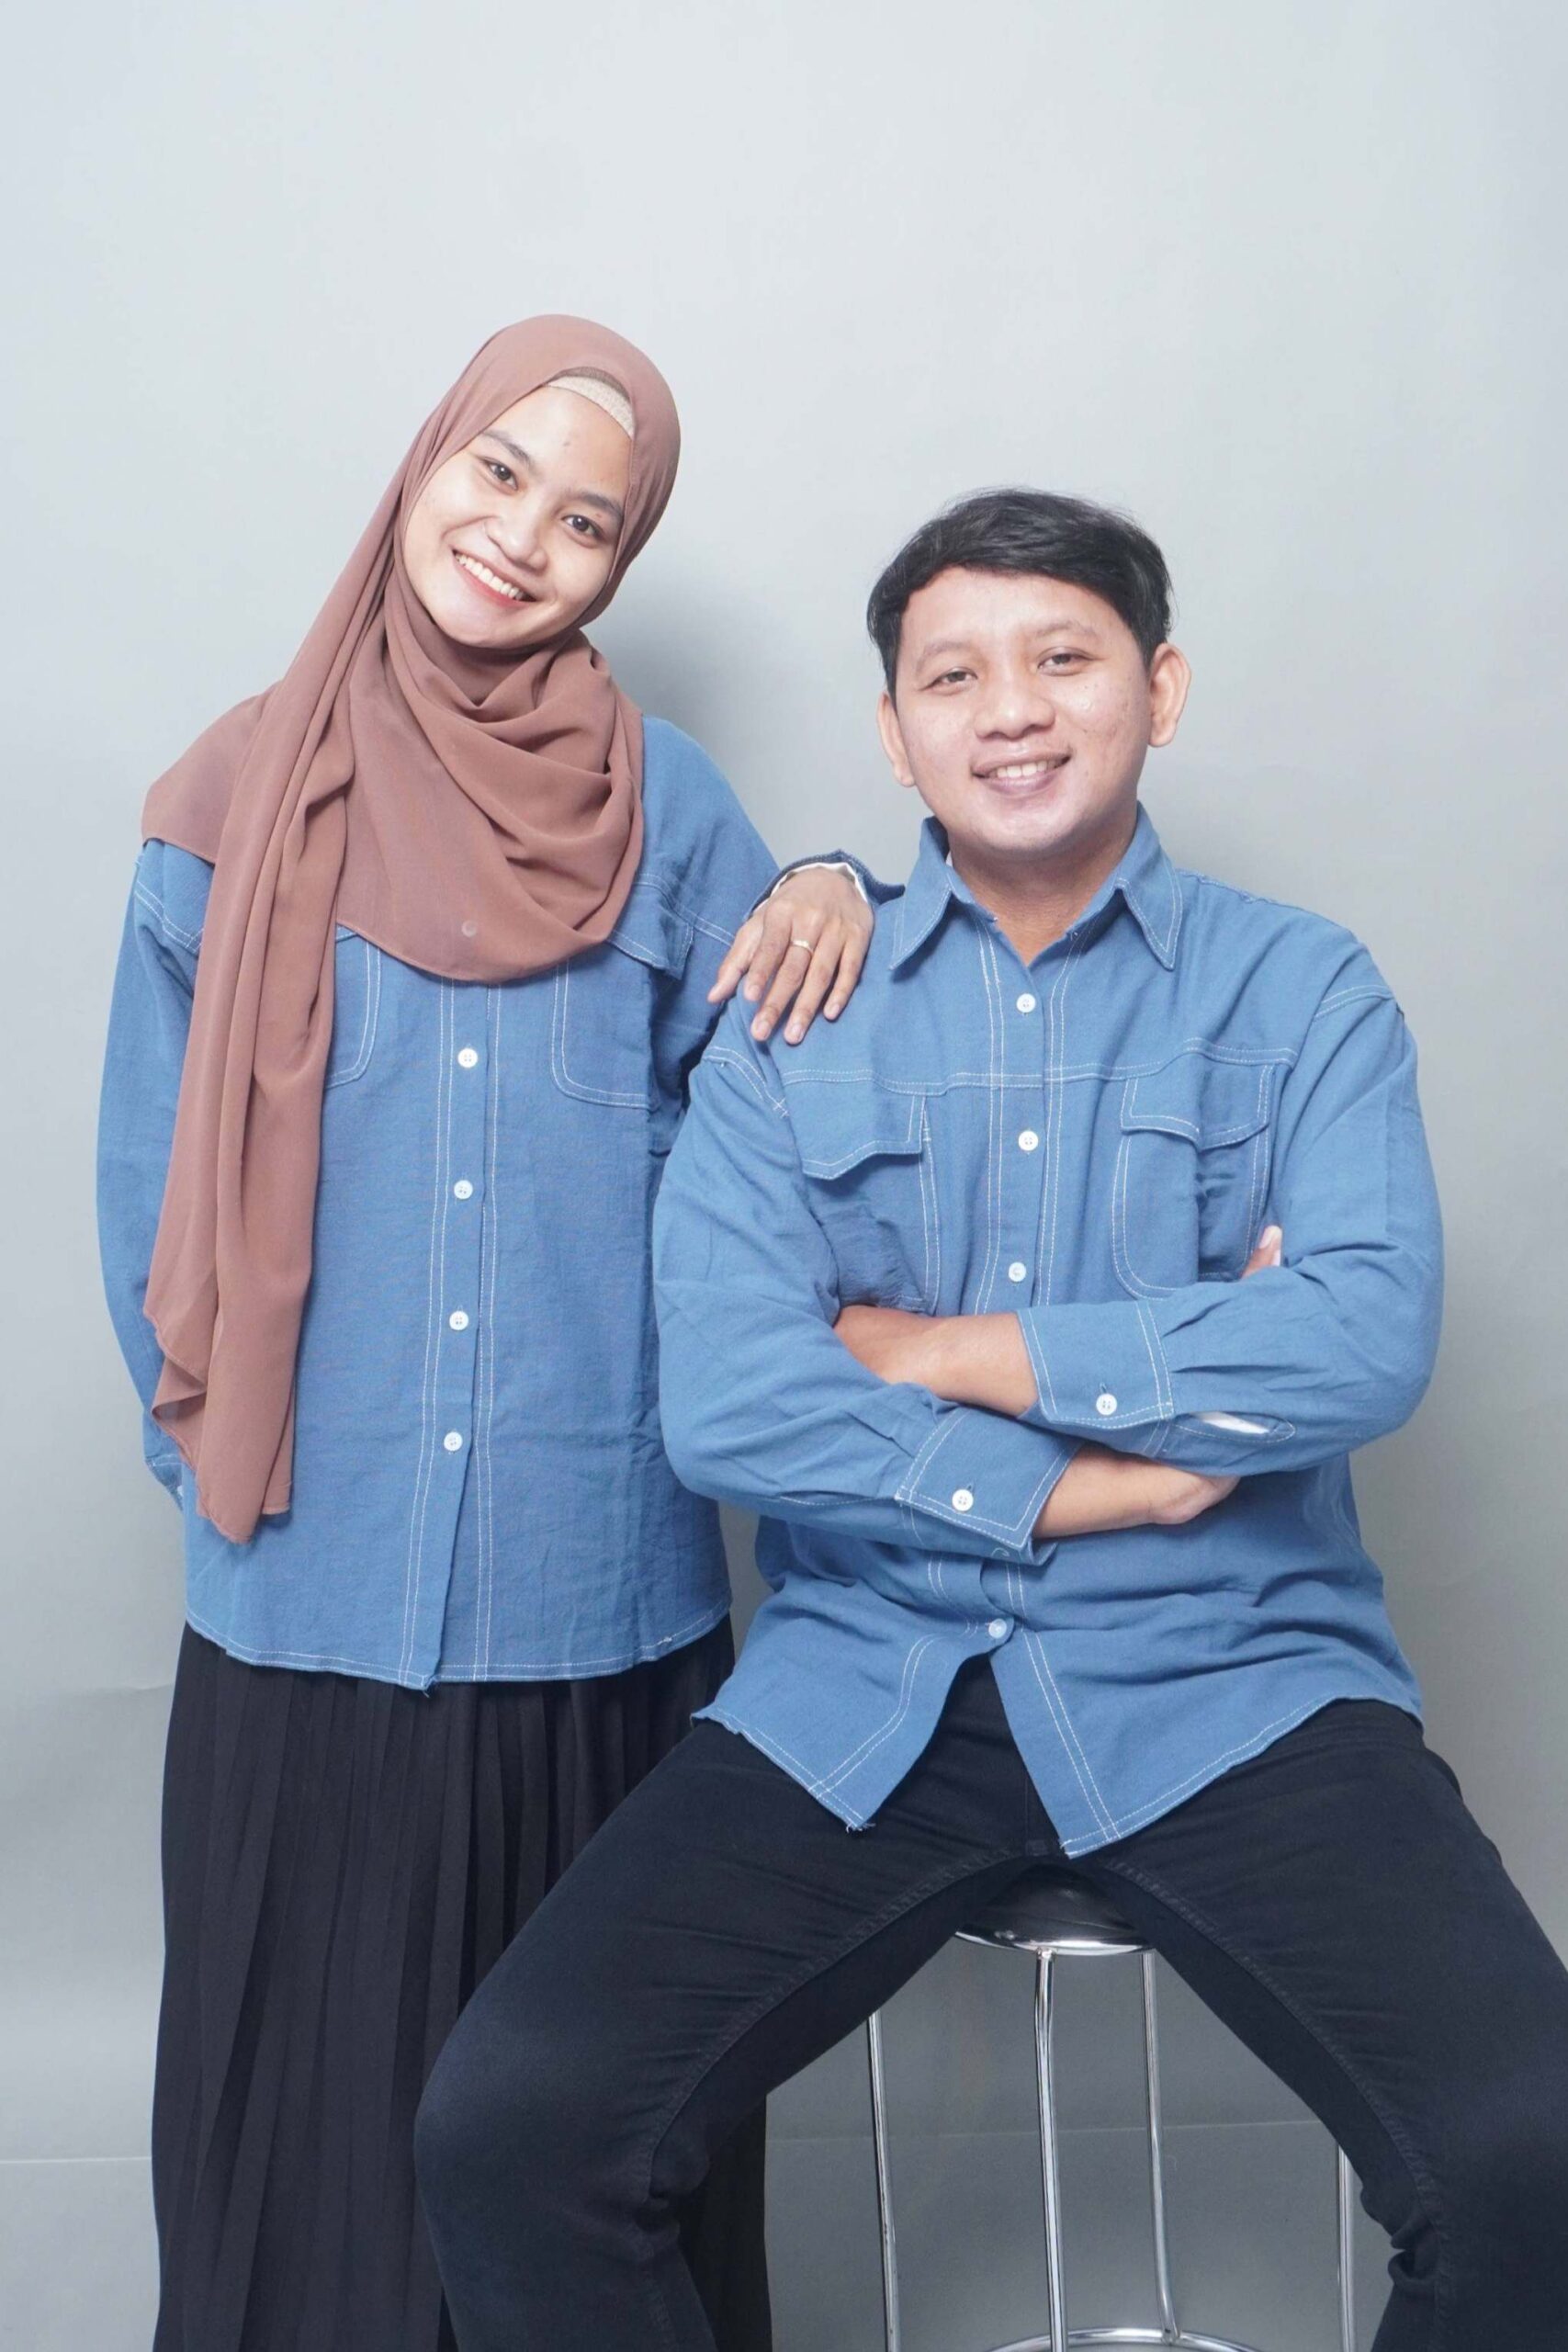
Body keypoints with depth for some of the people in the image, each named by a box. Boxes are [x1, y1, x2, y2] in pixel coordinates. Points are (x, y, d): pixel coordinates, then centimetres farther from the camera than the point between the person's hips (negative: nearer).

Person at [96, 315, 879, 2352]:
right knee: (321, 2102, 13)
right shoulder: (241, 805, 4)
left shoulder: (663, 803, 3)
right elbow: (155, 1187, 7)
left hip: (608, 1596, 0)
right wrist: (222, 1453, 2)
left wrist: (833, 904, -11)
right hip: (311, 1600, 0)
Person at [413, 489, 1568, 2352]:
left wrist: (938, 1351, -9)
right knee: (499, 2131, -16)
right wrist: (1130, 1462, -10)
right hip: (863, 1686, 1)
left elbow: (1369, 1341, -12)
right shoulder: (790, 1018, 6)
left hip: (1227, 1677, 0)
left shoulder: (1301, 989, 5)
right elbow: (722, 1406, -7)